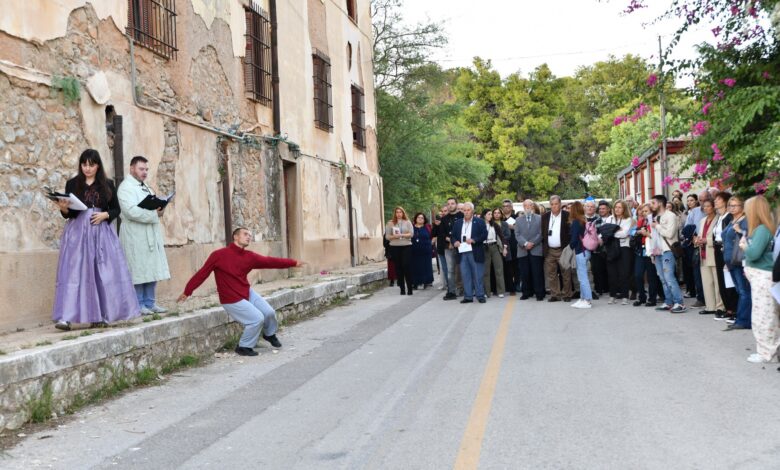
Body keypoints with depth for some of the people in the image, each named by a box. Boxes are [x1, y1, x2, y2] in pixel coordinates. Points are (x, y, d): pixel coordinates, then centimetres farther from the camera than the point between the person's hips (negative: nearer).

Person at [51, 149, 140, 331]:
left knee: (104, 274, -1)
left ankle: (100, 315, 8)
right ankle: (65, 317, -14)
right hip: (77, 232, -1)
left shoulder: (107, 184, 8)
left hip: (101, 233, 2)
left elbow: (116, 209, 9)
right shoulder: (72, 184, 5)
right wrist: (63, 208, -17)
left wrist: (105, 215, -9)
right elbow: (68, 213, 5)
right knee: (73, 272, -10)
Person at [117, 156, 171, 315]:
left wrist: (158, 210, 4)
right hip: (135, 235, -9)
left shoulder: (145, 187, 22)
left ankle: (150, 303, 13)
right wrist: (155, 214, -15)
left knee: (152, 270, 8)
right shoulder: (126, 187, -7)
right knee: (138, 271, -6)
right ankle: (138, 305, 1)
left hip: (150, 235, 9)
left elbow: (152, 206, 27)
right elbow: (131, 211, -20)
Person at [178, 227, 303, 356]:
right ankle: (244, 347, 7)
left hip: (248, 292, 6)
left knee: (269, 312, 4)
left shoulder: (250, 256, -2)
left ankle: (270, 334, 36)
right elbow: (202, 273, -11)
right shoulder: (219, 255, -16)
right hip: (232, 300, -6)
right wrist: (187, 291, -8)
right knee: (257, 318, -14)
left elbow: (270, 261, -2)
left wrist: (293, 263, -5)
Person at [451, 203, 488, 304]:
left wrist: (474, 240, -18)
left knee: (478, 275, 1)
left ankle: (480, 295, 9)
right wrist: (455, 242, -5)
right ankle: (468, 296, 11)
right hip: (462, 253, 4)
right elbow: (452, 235, 16)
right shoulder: (457, 223, 15)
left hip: (475, 253, -3)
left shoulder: (479, 222, 3)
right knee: (465, 275, 5)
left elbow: (484, 235, -6)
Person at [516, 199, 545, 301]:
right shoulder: (519, 219, 14)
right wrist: (525, 243, -11)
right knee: (524, 273, 3)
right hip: (523, 250, 2)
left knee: (537, 273, -3)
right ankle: (526, 293, 12)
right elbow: (517, 234, 4)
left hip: (536, 250, -2)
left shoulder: (539, 218, 7)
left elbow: (541, 233, -1)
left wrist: (532, 243, -11)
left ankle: (539, 293, 2)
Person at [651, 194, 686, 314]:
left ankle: (679, 303, -11)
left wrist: (657, 226, -8)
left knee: (669, 277, -14)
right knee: (663, 279, 7)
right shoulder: (655, 217, 17)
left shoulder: (670, 216, -7)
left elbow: (669, 233, -18)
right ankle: (668, 302, 12)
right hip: (658, 251, 8)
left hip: (667, 251, -8)